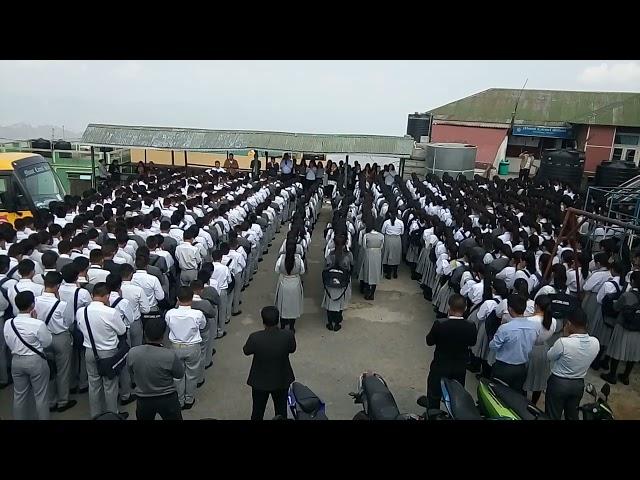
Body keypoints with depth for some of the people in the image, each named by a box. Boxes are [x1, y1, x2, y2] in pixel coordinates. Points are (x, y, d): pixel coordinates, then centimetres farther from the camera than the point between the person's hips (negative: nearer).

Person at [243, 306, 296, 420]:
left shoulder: (255, 338, -29)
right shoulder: (288, 335, -25)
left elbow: (246, 351, -8)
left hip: (260, 382, -1)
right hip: (282, 381, 1)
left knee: (258, 411, 24)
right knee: (281, 411, 25)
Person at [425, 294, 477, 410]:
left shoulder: (439, 324, -28)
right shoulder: (471, 327, -20)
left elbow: (429, 341, -12)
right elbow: (472, 343, 0)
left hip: (440, 366, -2)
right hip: (460, 368, 3)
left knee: (434, 395, 18)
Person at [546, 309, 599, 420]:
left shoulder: (563, 342, -30)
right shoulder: (595, 342, -14)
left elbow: (549, 356, -11)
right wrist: (568, 337, -4)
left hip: (558, 383, -5)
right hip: (579, 384, 5)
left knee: (553, 416, 14)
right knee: (573, 415, 25)